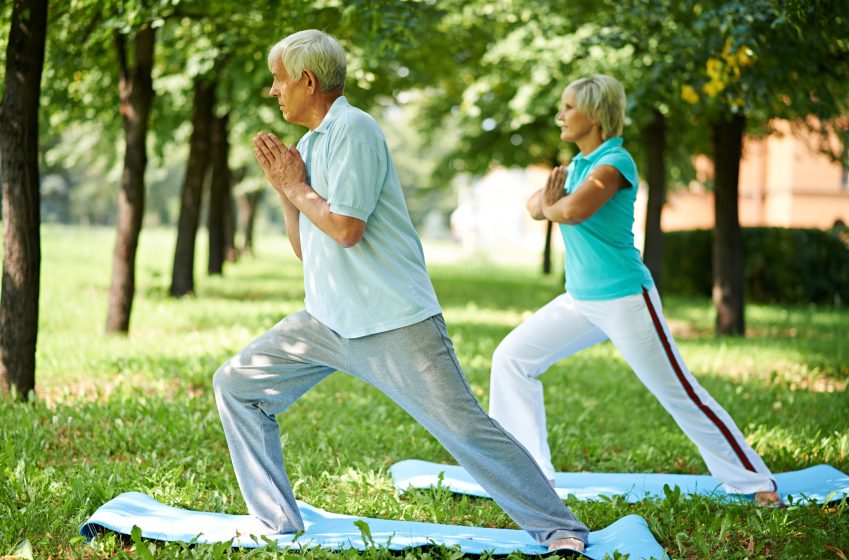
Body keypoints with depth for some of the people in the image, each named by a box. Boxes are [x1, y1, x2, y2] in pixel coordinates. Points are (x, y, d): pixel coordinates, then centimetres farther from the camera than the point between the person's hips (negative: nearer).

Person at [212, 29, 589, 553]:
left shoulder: (353, 128, -11)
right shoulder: (311, 143, 15)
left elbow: (345, 228, -20)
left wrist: (297, 187, -5)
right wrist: (285, 188, 5)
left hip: (393, 322, -9)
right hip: (326, 321, 9)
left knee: (465, 427, -12)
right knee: (236, 384, 5)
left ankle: (559, 528, 0)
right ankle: (279, 525, 10)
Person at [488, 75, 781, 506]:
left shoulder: (614, 163, -16)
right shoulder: (578, 164, 13)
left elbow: (573, 210, -31)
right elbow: (536, 205, 11)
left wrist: (551, 206, -8)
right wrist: (547, 198, -12)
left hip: (625, 300, -9)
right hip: (581, 299, 9)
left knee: (679, 393, -4)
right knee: (511, 357, 5)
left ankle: (752, 481, 9)